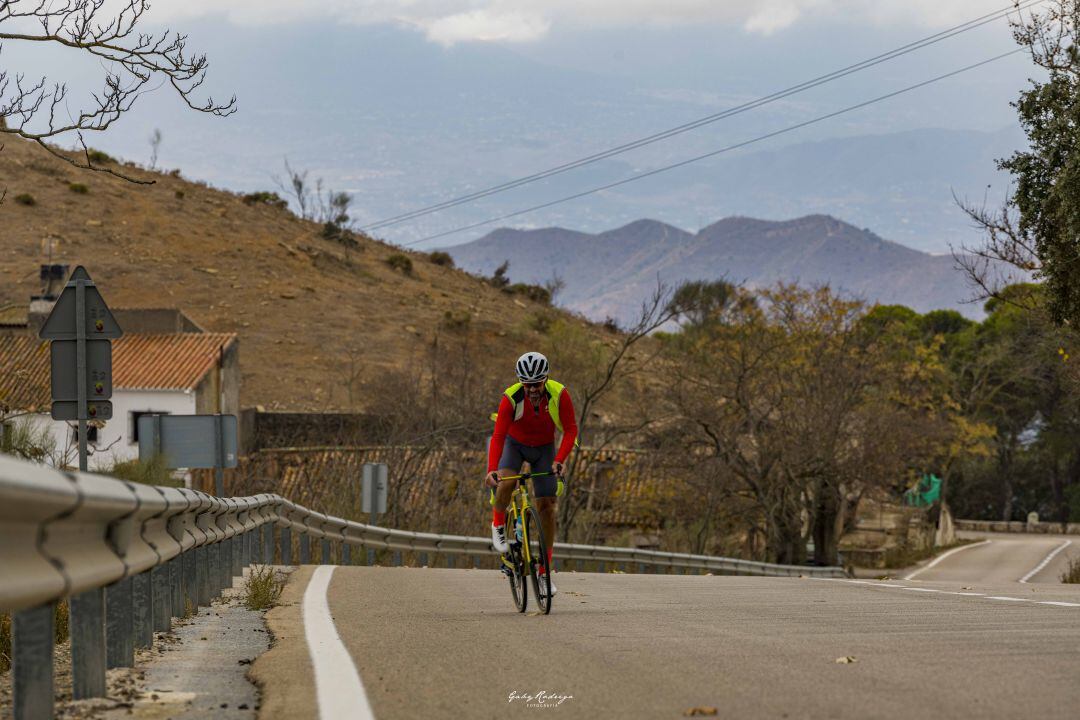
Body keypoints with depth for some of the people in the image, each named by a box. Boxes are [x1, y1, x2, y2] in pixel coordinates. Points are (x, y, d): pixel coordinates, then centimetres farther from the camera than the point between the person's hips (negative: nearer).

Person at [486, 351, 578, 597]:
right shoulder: (512, 397, -30)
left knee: (547, 507, -4)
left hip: (544, 448, 1)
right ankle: (498, 524, -1)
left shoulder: (559, 395, -26)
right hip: (515, 443, -1)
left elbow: (570, 430, -22)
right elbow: (498, 436, -34)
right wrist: (492, 469, -48)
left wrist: (559, 460, -37)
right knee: (505, 483, -33)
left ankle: (545, 572, 4)